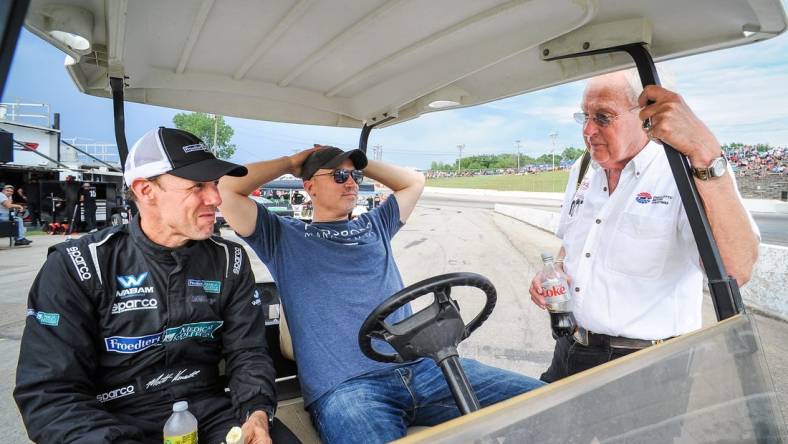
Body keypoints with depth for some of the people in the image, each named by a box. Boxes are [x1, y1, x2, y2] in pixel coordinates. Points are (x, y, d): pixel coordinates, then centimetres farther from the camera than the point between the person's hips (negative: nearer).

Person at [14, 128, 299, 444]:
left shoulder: (229, 261, 2)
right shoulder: (78, 267, -5)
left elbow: (247, 352, 3)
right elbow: (50, 391, -8)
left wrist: (257, 413, -15)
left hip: (210, 411, 2)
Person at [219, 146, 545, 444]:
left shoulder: (375, 226, 26)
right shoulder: (283, 237, 13)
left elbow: (414, 182, 38)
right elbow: (225, 189, 5)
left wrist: (362, 163, 30)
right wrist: (290, 163, 16)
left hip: (422, 365, 5)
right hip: (344, 385, -4)